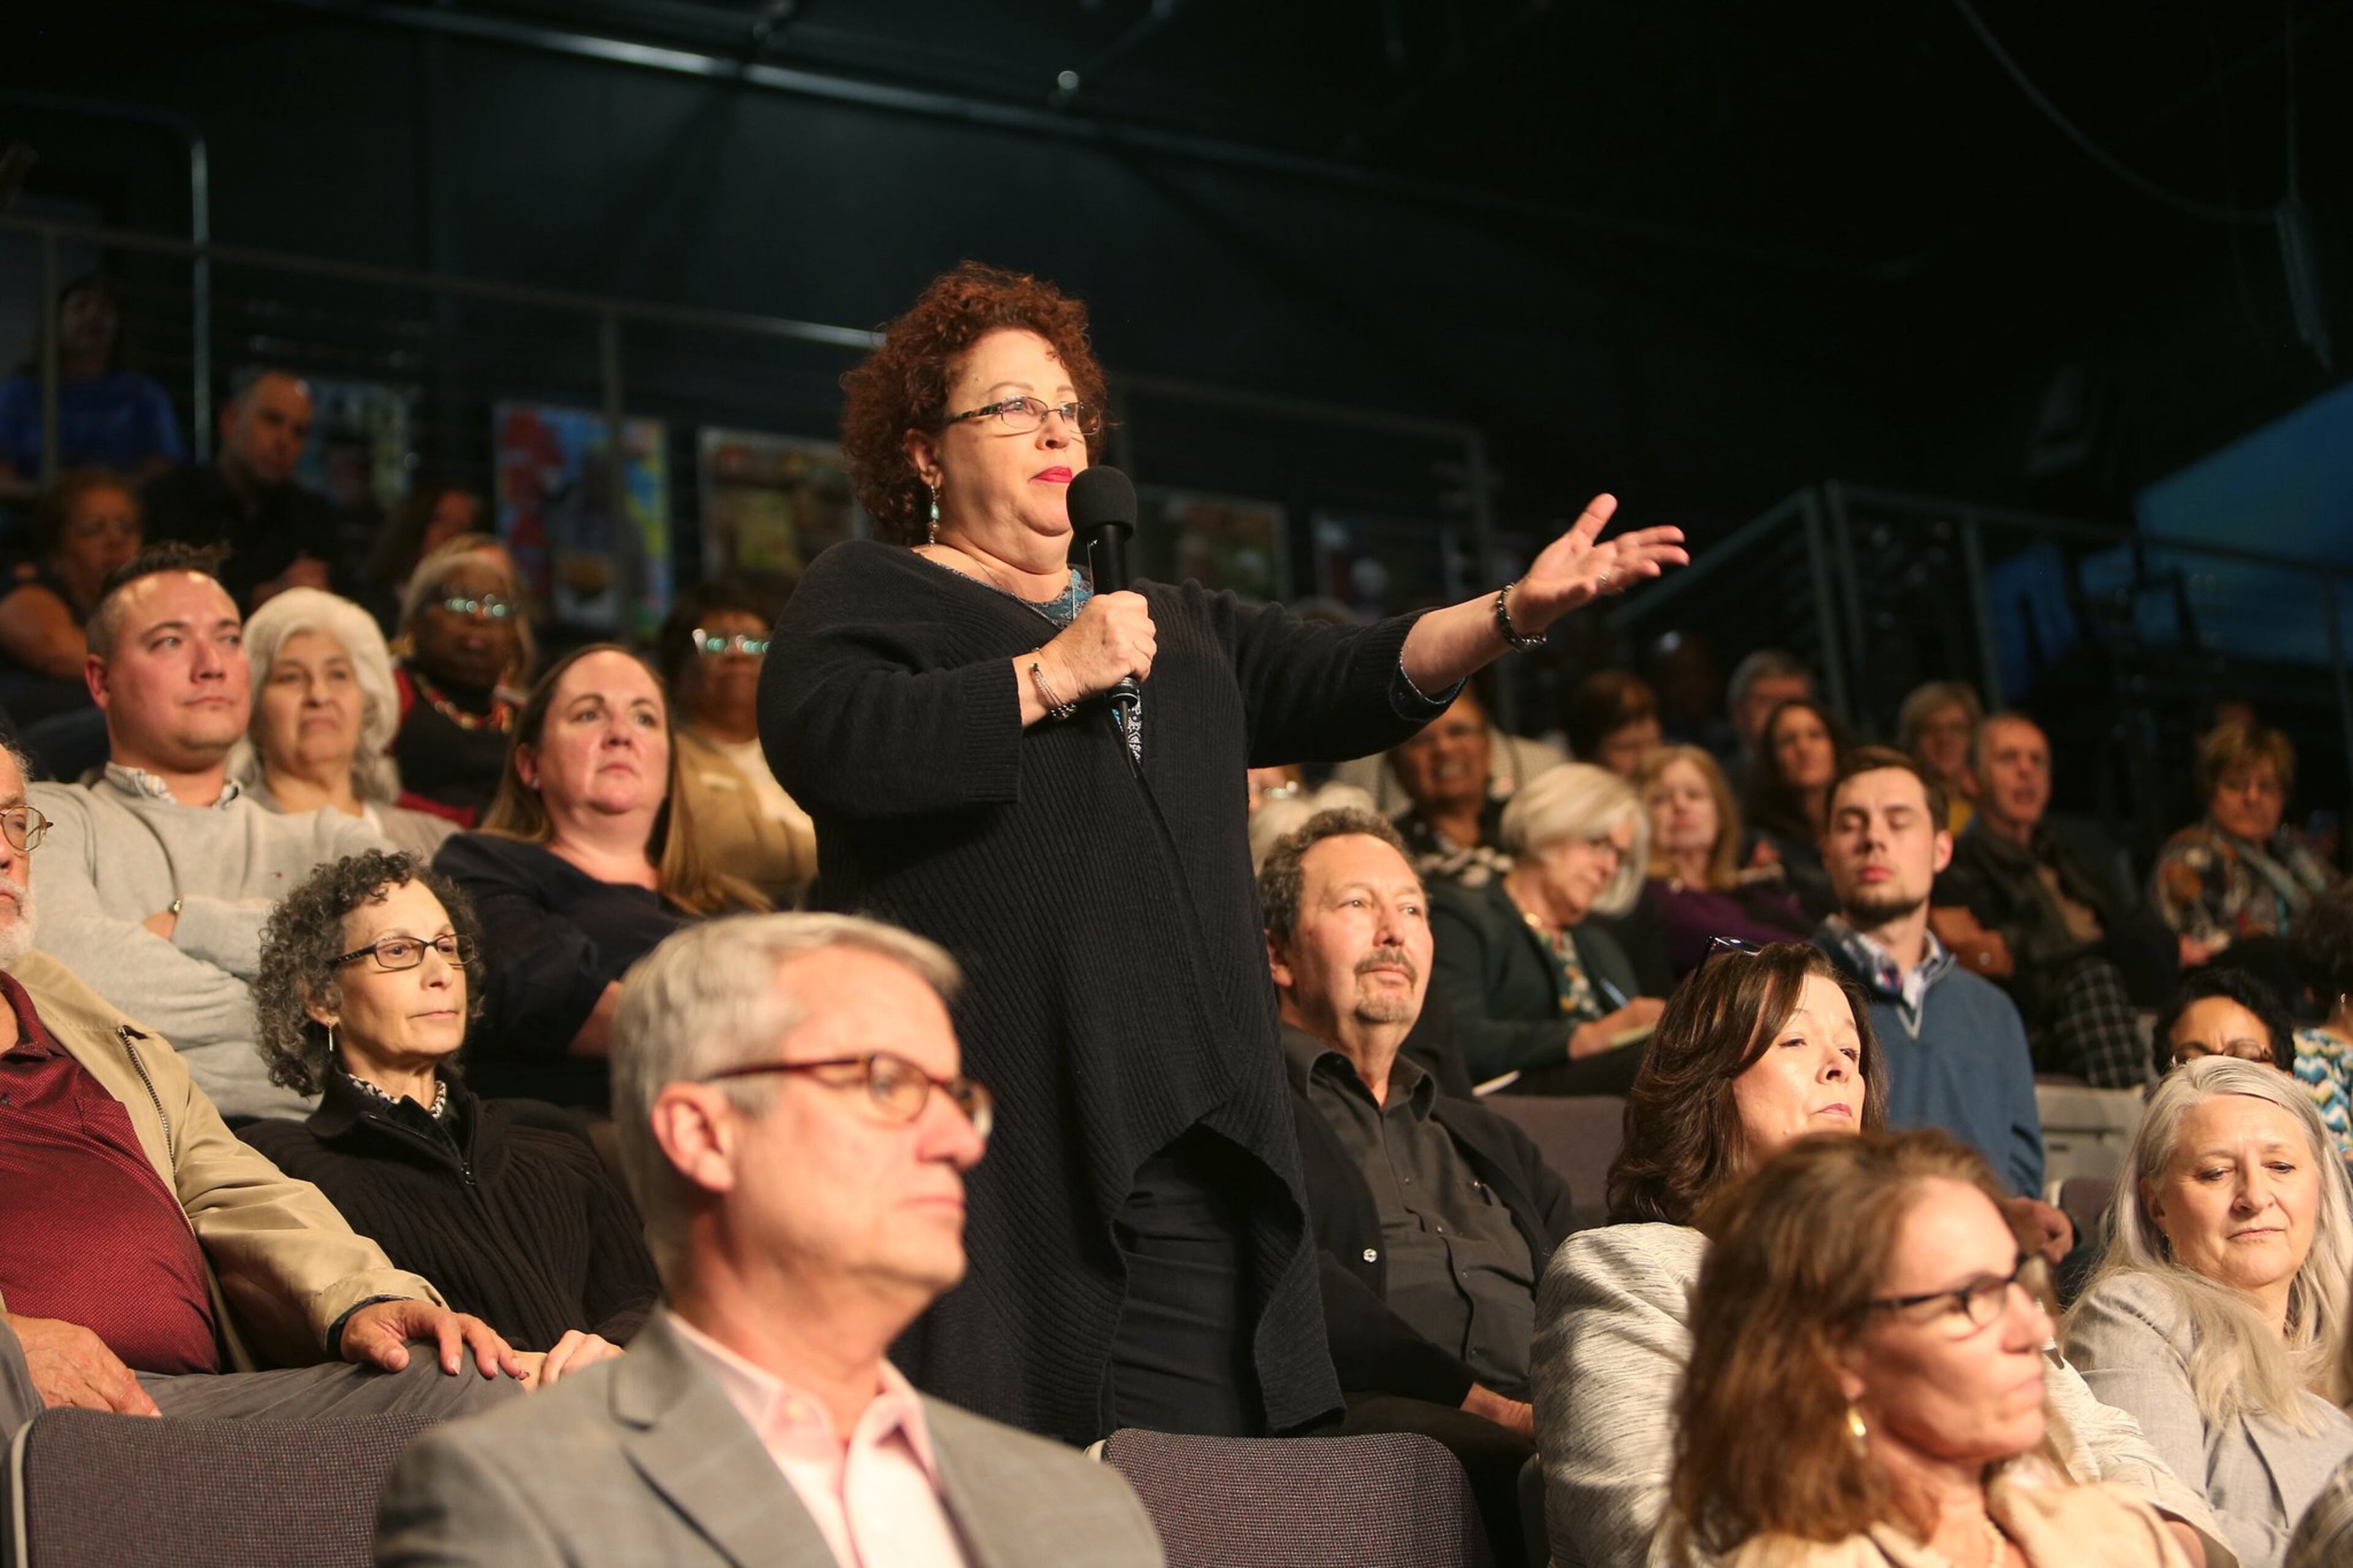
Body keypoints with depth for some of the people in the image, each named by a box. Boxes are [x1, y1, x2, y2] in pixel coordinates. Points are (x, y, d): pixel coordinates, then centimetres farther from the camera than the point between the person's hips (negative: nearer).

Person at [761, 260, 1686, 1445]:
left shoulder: (1175, 624, 30)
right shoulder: (867, 594, 9)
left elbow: (1346, 685, 17)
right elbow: (826, 739, -12)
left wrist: (1514, 612, 1)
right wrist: (1048, 675, -11)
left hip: (1191, 1134, 6)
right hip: (997, 1117, -6)